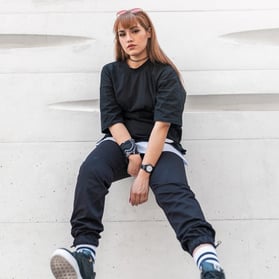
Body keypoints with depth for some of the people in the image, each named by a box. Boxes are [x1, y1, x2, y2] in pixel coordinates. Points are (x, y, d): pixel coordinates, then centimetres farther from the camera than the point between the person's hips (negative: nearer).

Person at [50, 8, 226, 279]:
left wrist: (145, 172, -22)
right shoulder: (110, 72, 12)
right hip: (120, 141, 3)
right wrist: (131, 152, -17)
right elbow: (112, 118, 2)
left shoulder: (165, 73, 0)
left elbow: (162, 124, -11)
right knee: (90, 171, -30)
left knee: (173, 189, -33)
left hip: (160, 144, -3)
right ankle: (84, 253, -43)